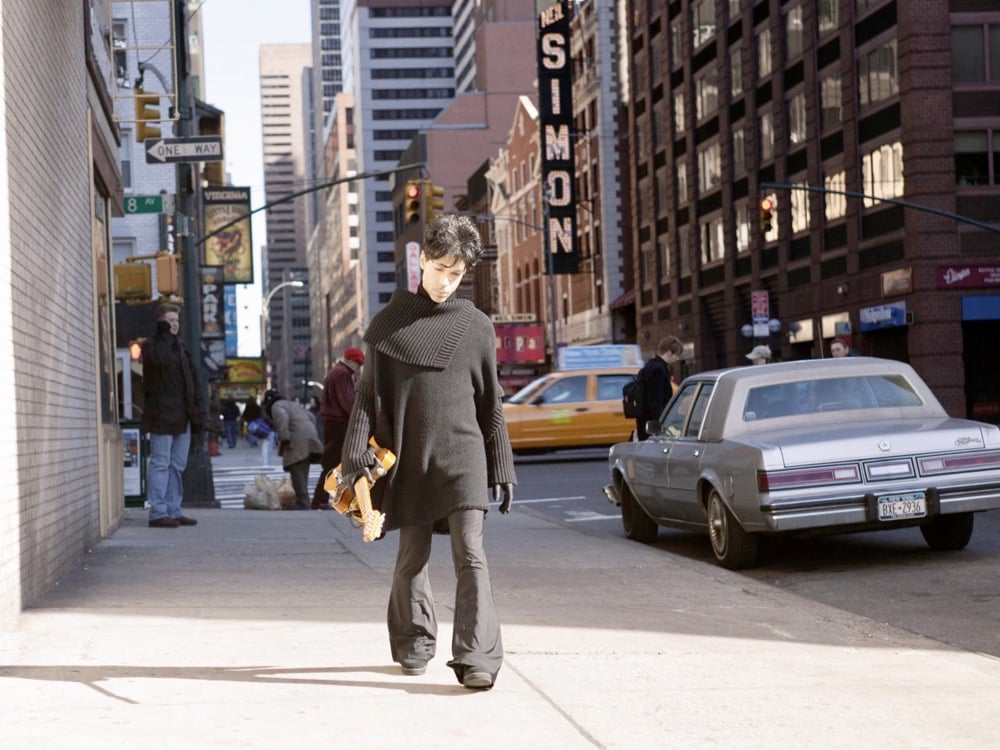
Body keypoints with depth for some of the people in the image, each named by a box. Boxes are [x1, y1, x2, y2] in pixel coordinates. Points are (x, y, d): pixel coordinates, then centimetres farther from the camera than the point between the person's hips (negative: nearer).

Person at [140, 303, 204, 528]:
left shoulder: (181, 347, 20)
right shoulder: (151, 345, -2)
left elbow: (193, 381, 19)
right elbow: (160, 360, -25)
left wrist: (198, 410, 12)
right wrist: (165, 335, -15)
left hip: (182, 416, 8)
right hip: (162, 415, -8)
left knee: (178, 465, 10)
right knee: (160, 463, -7)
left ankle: (174, 511, 15)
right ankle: (158, 512, -7)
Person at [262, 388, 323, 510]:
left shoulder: (276, 406, 4)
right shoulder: (293, 404, 32)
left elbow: (282, 419, -17)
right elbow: (310, 417, 29)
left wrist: (284, 440, -20)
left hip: (297, 440, -9)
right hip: (309, 435, 9)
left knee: (297, 472, -10)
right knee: (302, 473, 14)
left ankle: (303, 503, -15)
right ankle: (303, 502, 16)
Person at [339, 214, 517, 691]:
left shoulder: (476, 327, 7)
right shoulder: (390, 323, 5)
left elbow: (491, 404, 10)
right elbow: (368, 395, 4)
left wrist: (502, 469, 8)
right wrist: (356, 456, -5)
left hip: (463, 455, -1)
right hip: (408, 459, 1)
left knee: (470, 553, -11)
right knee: (411, 557, 8)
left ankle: (477, 657, -15)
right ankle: (413, 645, 27)